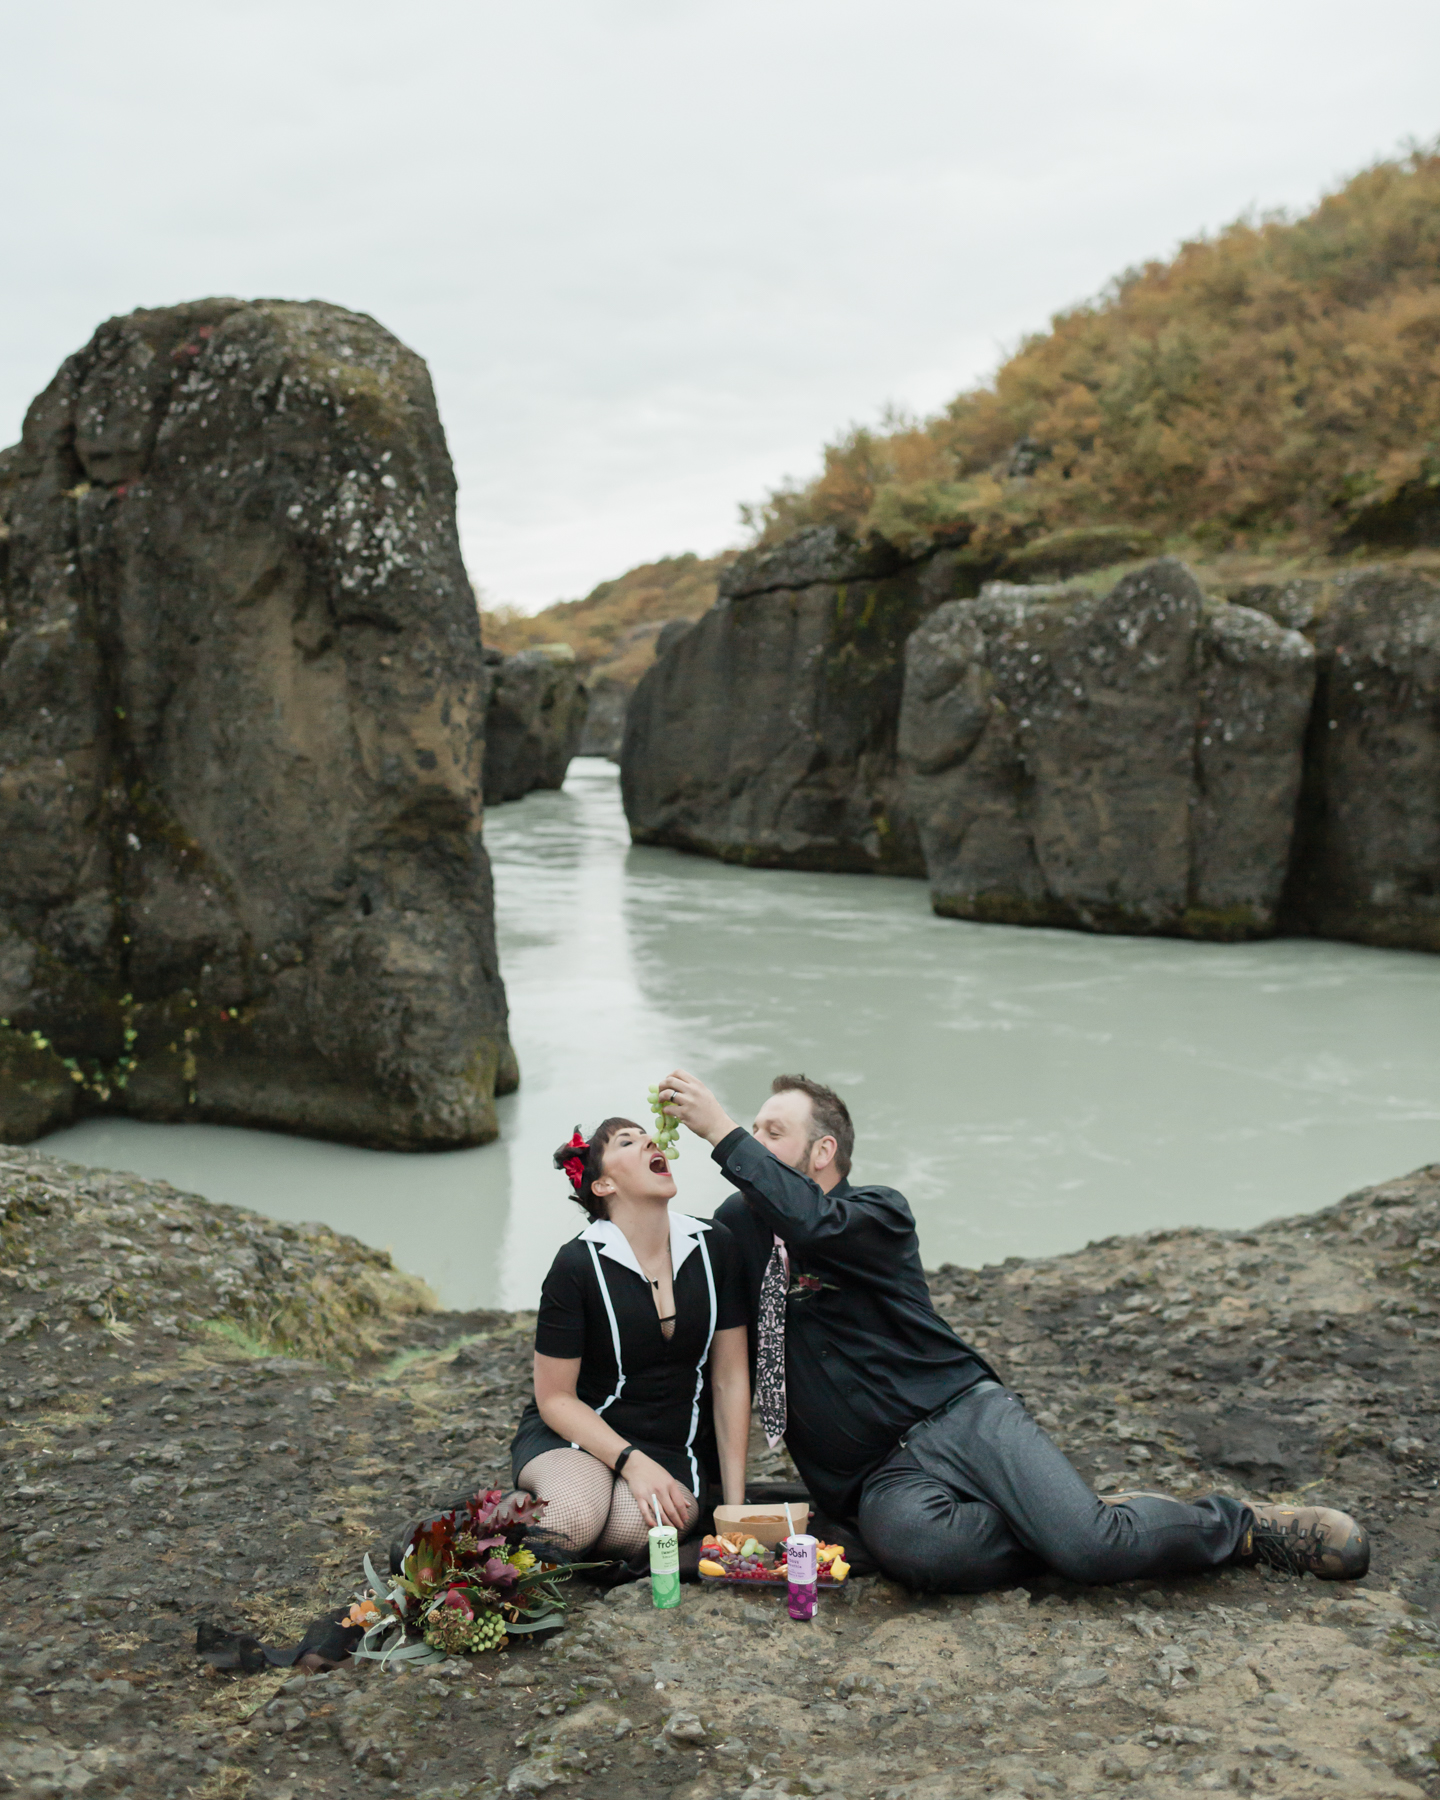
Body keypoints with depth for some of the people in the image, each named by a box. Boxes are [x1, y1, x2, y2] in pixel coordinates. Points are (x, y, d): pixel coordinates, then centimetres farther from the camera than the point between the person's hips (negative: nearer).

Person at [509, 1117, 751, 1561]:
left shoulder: (714, 1247, -2)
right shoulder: (578, 1265, -13)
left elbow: (730, 1378, 1)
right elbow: (555, 1397, -8)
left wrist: (735, 1503, -3)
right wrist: (632, 1462, -21)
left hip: (673, 1448, 3)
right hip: (576, 1433, -2)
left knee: (634, 1525, -32)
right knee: (575, 1521, -36)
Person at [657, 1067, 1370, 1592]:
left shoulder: (878, 1213, 2)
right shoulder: (742, 1221, 16)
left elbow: (813, 1224, -22)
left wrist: (721, 1131, -20)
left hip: (962, 1413, -2)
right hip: (881, 1476, 2)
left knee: (1092, 1545, -26)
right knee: (911, 1544, -38)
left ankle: (1243, 1526, 4)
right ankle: (1079, 1526, -14)